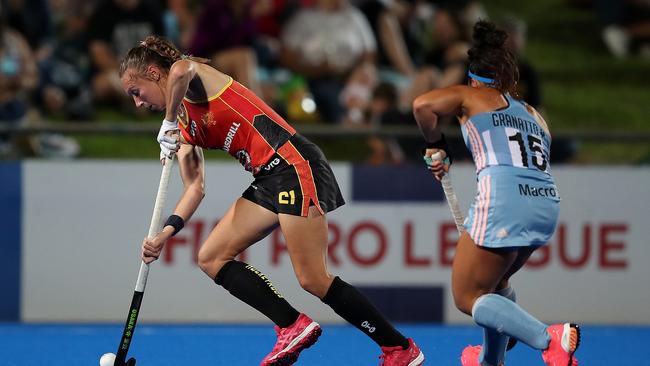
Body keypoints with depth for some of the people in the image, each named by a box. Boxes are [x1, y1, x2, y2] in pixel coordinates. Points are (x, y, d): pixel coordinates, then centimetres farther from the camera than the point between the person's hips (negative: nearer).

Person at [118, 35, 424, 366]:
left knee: (313, 280, -12)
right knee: (211, 258, 4)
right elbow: (195, 187, 17)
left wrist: (168, 125, -16)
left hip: (293, 163, -10)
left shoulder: (196, 79, -2)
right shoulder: (184, 126, 22)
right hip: (269, 180, 10)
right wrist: (165, 233, 2)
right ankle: (293, 327, -3)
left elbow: (181, 71, -29)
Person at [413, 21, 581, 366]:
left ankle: (550, 338, -19)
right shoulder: (533, 115, 29)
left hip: (504, 202, -7)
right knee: (495, 282, 32)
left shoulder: (471, 96, 13)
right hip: (547, 204, 7)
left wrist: (435, 145, 13)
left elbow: (423, 104, -5)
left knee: (468, 297, 1)